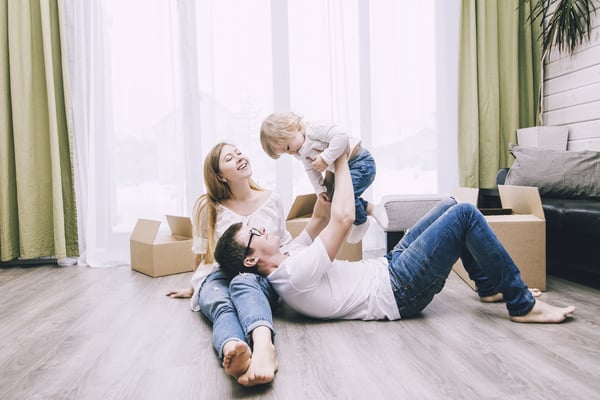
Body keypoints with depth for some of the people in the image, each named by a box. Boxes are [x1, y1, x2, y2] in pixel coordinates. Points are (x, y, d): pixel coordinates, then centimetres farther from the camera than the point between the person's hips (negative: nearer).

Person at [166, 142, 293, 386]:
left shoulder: (271, 200, 9)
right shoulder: (207, 206, 4)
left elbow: (284, 245, 22)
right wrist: (194, 288, 28)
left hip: (260, 277, 0)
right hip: (218, 276, 0)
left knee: (244, 284, -39)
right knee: (223, 307, -38)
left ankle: (263, 346, -69)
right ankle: (234, 354, -71)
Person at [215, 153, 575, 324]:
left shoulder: (286, 262, 6)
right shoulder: (295, 275, -25)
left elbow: (319, 218, 16)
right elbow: (343, 218, -27)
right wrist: (340, 163, -12)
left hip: (387, 268, 10)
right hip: (398, 289, -10)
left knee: (451, 205, 13)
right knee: (465, 214, -15)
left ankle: (491, 286, 23)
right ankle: (522, 305, -2)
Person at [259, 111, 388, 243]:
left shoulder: (315, 129, -27)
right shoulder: (302, 153, 5)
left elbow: (341, 136, -38)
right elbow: (312, 170, 7)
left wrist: (325, 158, -36)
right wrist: (320, 190, -4)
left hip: (361, 162, -10)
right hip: (346, 169, 11)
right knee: (333, 196, 13)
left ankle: (361, 223, 5)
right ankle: (371, 209, 22)